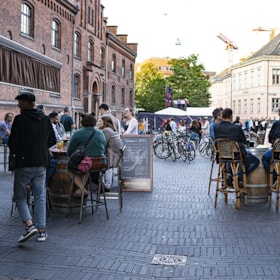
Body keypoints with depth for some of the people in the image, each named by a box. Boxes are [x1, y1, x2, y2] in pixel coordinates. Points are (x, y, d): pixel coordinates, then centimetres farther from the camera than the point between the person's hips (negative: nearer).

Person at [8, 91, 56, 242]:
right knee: (40, 197, 11)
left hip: (24, 163, -5)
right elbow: (52, 140, 11)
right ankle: (41, 230, 11)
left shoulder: (20, 119, -11)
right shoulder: (45, 119, 6)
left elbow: (13, 142, -11)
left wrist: (14, 152, 9)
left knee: (20, 197, 8)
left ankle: (29, 225, -9)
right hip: (41, 163, 5)